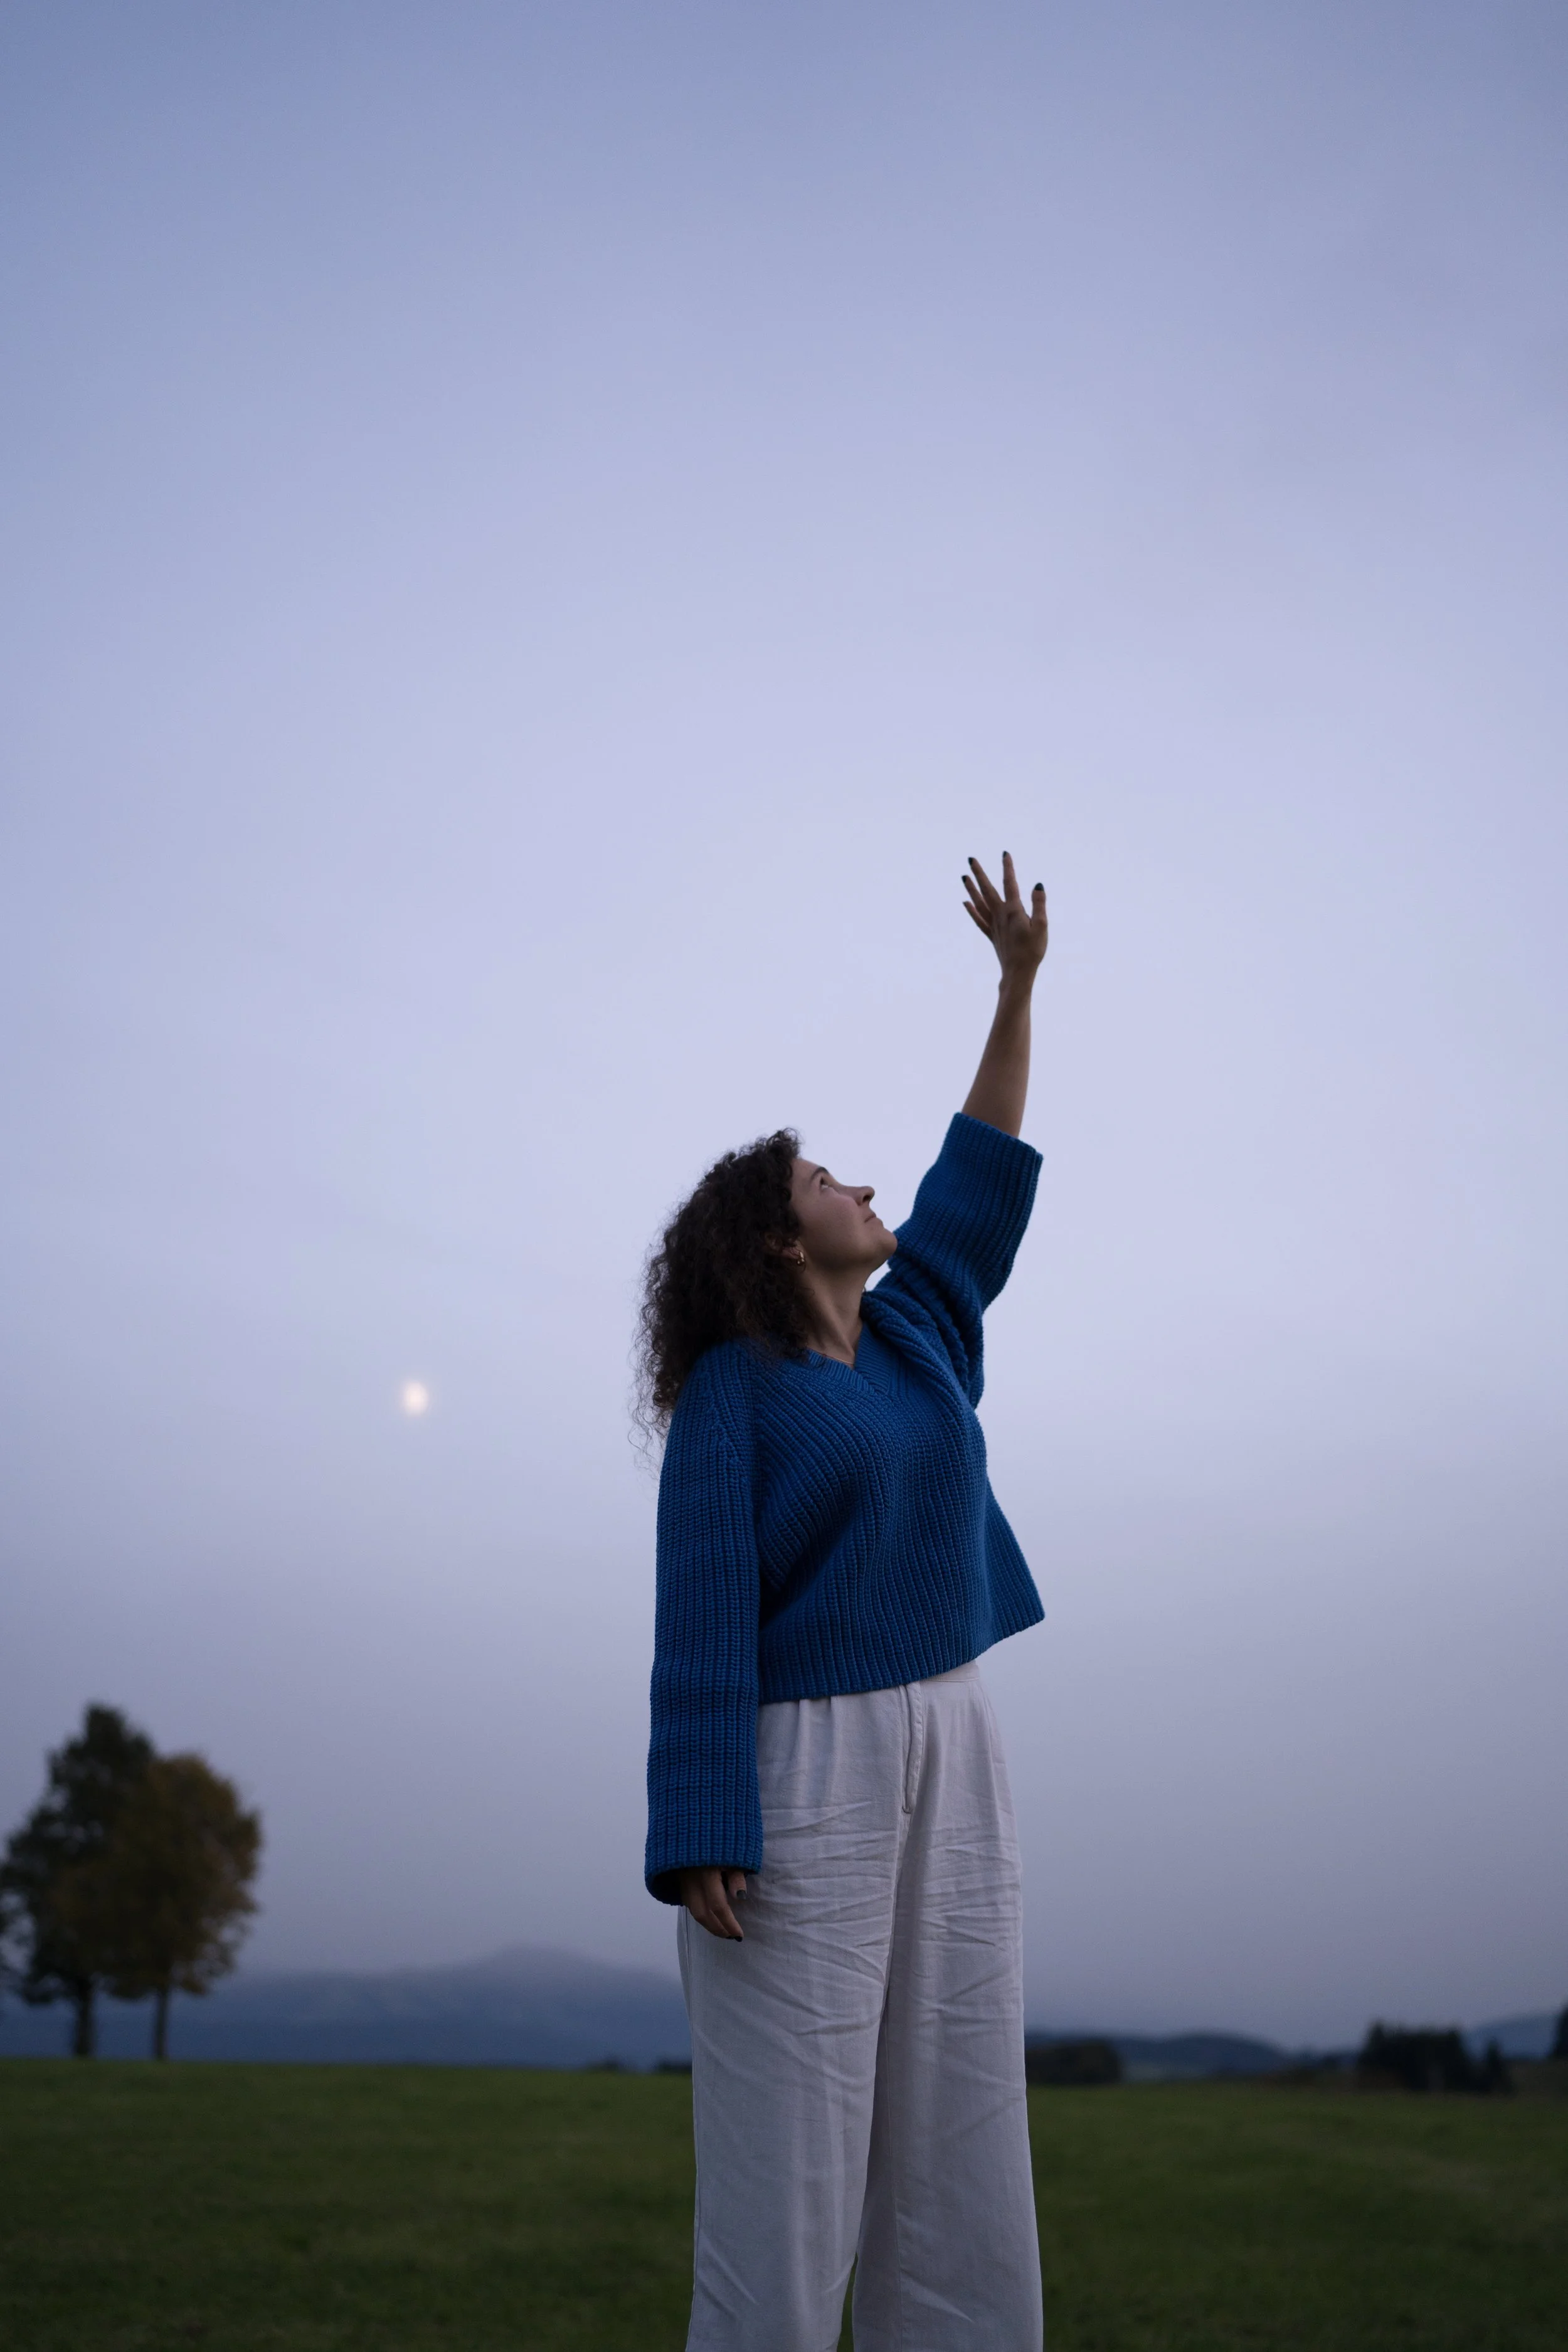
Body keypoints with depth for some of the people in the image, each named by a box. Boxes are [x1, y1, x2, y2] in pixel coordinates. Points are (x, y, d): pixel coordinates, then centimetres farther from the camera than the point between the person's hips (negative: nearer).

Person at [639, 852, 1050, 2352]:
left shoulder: (912, 1334, 15)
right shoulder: (730, 1388, -4)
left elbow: (981, 1183, 23)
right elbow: (706, 1612, -11)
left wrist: (1017, 982, 25)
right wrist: (699, 1836, -19)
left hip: (949, 1768, 7)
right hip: (794, 1773, -7)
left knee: (961, 2184, 4)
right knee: (787, 2186, -6)